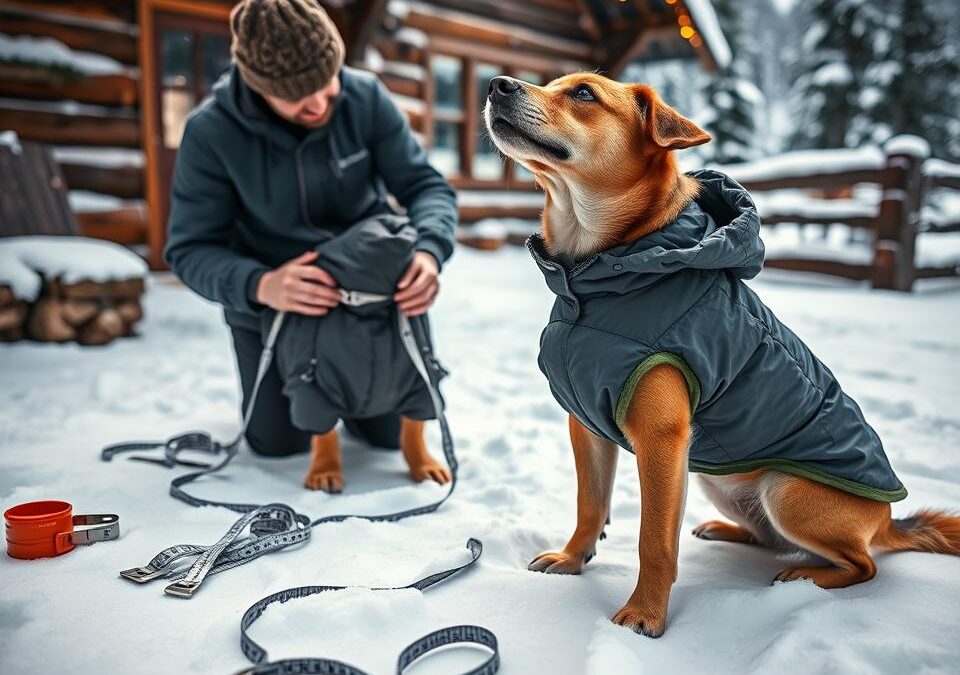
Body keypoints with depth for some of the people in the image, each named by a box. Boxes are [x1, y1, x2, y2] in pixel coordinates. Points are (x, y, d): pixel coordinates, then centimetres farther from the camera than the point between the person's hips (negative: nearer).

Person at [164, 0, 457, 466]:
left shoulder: (365, 98, -18)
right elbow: (190, 249, -20)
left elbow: (425, 185, -14)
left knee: (391, 432, 9)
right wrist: (259, 286, -42)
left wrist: (430, 249, -37)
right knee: (281, 441, 9)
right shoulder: (210, 132, -22)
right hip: (271, 306, -1)